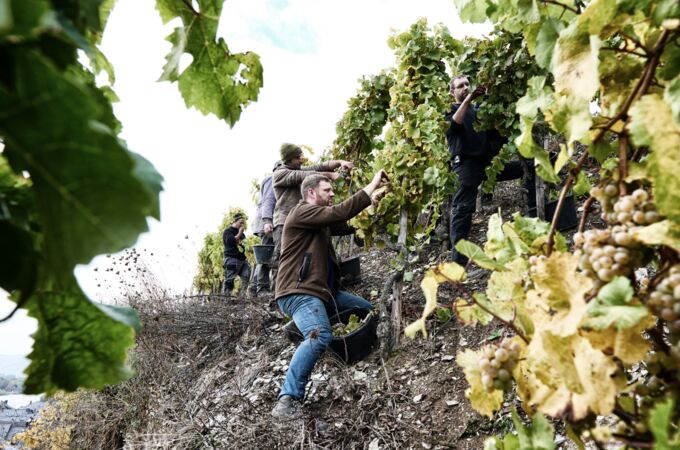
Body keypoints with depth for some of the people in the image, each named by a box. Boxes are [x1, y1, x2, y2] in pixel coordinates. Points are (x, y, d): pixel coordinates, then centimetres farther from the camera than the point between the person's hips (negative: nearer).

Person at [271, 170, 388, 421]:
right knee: (320, 336, -35)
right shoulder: (302, 212, -11)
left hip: (322, 290, 11)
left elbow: (347, 225, 18)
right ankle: (288, 399, -31)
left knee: (366, 310, 18)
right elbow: (339, 213, -23)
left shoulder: (321, 220, 21)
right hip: (298, 293, -11)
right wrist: (371, 187, -20)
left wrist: (370, 203, 5)